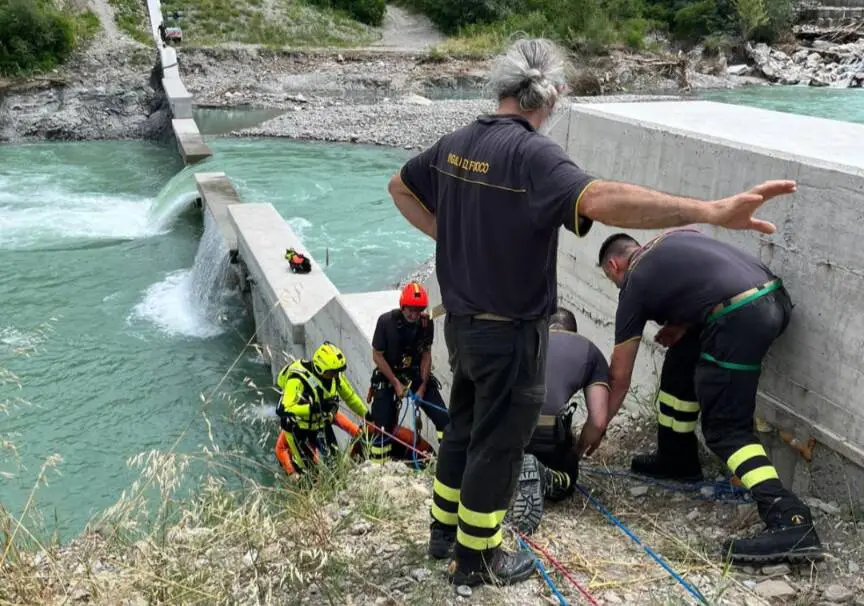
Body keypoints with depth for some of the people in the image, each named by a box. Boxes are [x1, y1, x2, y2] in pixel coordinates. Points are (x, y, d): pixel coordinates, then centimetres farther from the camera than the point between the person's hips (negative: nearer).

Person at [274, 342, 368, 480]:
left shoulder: (335, 374, -17)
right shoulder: (298, 380, -36)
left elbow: (350, 396, 1)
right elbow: (283, 409, -45)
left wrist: (366, 414, 10)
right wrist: (314, 408, -50)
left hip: (320, 422, 5)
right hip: (297, 426, -5)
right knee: (308, 465, 1)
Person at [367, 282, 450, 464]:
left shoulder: (426, 323, -11)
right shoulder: (386, 321, -19)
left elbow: (426, 355, -3)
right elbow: (377, 356, -12)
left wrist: (423, 386, -10)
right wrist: (396, 383, -16)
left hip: (416, 373, 3)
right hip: (388, 375, -3)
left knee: (443, 418, -7)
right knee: (384, 426, -6)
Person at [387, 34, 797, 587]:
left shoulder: (456, 143, 1)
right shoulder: (532, 154, -24)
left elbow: (400, 188, 17)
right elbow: (602, 200, -42)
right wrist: (714, 211, -47)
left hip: (462, 322, 8)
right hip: (510, 332, -8)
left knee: (464, 426, 24)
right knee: (497, 444, 10)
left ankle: (445, 528, 41)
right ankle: (476, 558, 27)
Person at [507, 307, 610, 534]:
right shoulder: (590, 351, 22)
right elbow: (598, 422, 11)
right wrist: (577, 452, 32)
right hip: (547, 430, -2)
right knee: (566, 480, 32)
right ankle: (543, 478, -3)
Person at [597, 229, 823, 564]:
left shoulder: (635, 283, 11)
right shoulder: (672, 239, 28)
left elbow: (620, 376, 15)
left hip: (741, 316, -8)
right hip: (774, 298, 9)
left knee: (726, 429, 0)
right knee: (682, 361, 24)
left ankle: (791, 521, -13)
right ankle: (677, 458, 35)